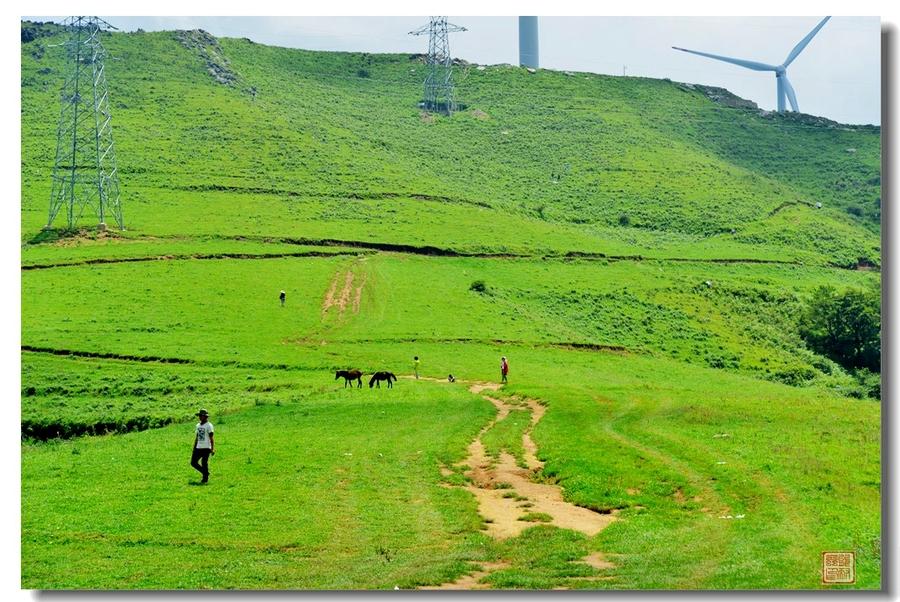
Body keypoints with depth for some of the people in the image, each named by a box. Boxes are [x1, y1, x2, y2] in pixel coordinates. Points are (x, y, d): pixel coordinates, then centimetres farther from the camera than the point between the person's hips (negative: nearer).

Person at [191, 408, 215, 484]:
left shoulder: (209, 425, -7)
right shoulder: (198, 425, 15)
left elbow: (211, 438, -10)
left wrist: (212, 449, -15)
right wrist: (194, 448, 18)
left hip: (206, 448, -7)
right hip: (198, 448, 7)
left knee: (204, 463, -8)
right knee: (193, 462, 3)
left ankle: (205, 478, 4)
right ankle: (205, 472, 20)